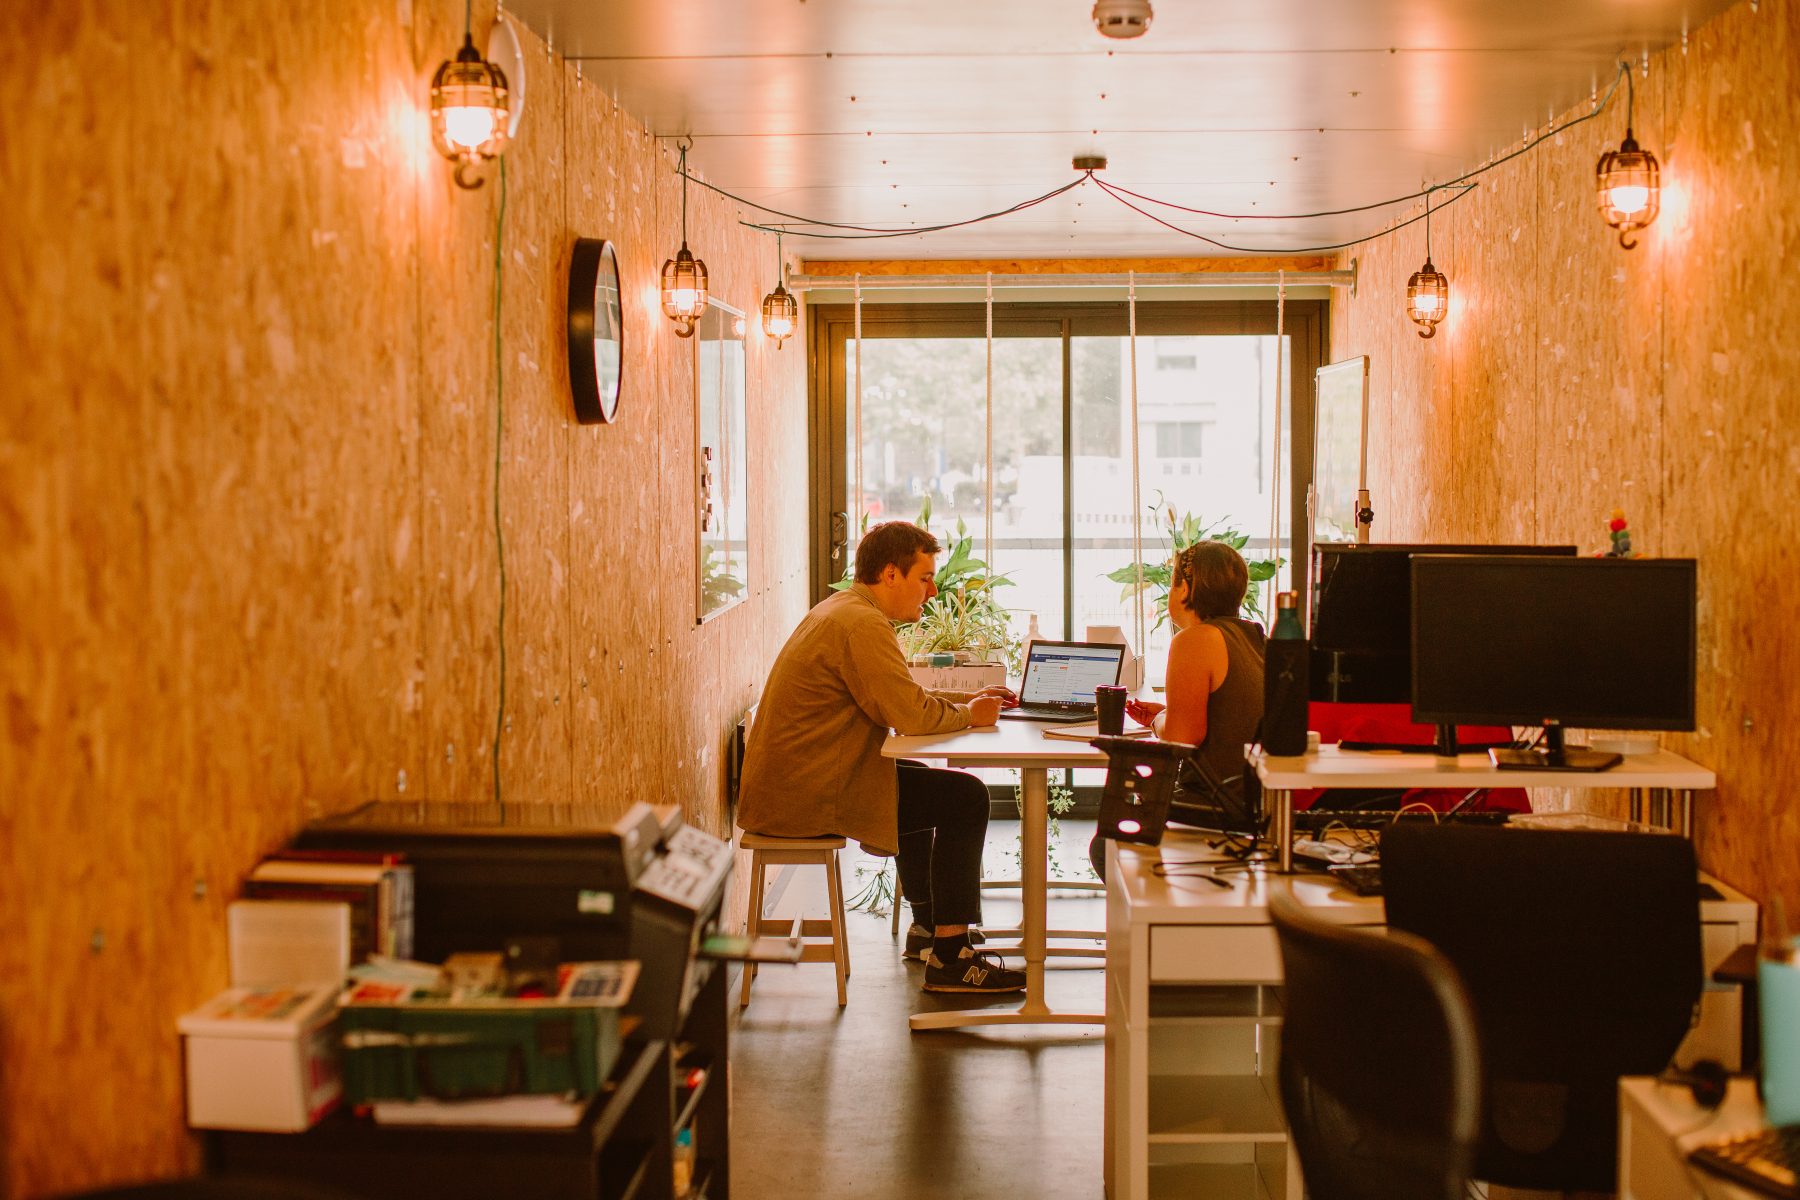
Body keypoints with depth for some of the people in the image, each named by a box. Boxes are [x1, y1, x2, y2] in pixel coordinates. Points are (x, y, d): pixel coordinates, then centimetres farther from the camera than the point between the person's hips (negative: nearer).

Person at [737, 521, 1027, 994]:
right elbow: (910, 713, -23)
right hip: (807, 796, -11)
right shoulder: (862, 625, -18)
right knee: (965, 797, -10)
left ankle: (926, 924, 40)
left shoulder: (842, 610, 16)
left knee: (922, 781, 31)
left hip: (786, 784, 11)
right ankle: (950, 957, -7)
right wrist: (968, 715, -4)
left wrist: (966, 699, 14)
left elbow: (899, 698, 24)